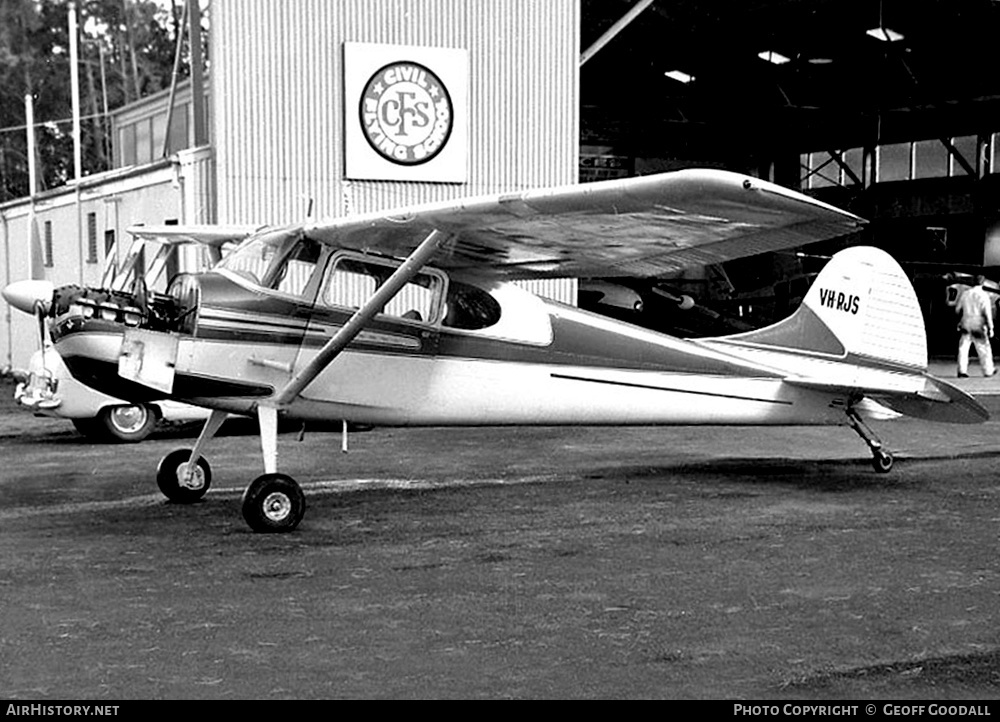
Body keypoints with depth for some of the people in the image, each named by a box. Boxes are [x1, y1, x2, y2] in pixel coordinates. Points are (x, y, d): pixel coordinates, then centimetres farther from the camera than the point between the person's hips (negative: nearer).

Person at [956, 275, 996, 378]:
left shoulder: (965, 294, 4)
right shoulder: (983, 295, -10)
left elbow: (957, 309, 12)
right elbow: (987, 313, -14)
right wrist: (990, 328, -10)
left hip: (966, 326, 3)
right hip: (978, 326, -3)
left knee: (963, 348, 3)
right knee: (984, 349, 10)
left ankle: (962, 371, -6)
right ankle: (988, 371, 20)